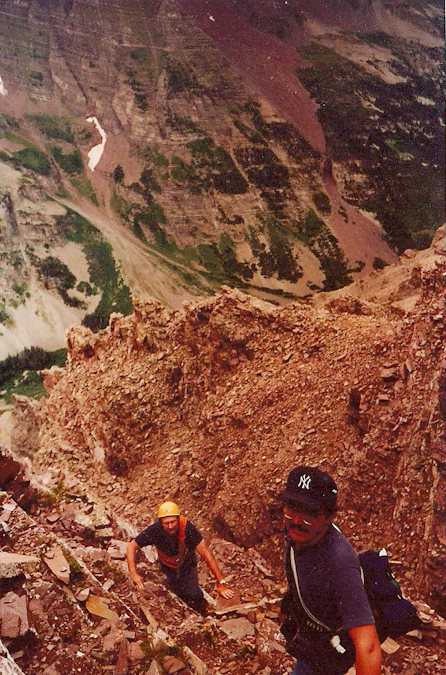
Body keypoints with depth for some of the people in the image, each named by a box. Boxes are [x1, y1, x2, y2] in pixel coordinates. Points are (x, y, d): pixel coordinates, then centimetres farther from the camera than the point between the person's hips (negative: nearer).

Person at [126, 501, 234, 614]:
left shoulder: (187, 528, -38)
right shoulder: (154, 530, -35)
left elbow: (206, 554, -33)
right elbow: (131, 547, -24)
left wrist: (221, 582, -32)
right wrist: (134, 574, -37)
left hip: (187, 563, -1)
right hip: (167, 565, 1)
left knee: (192, 593, -8)